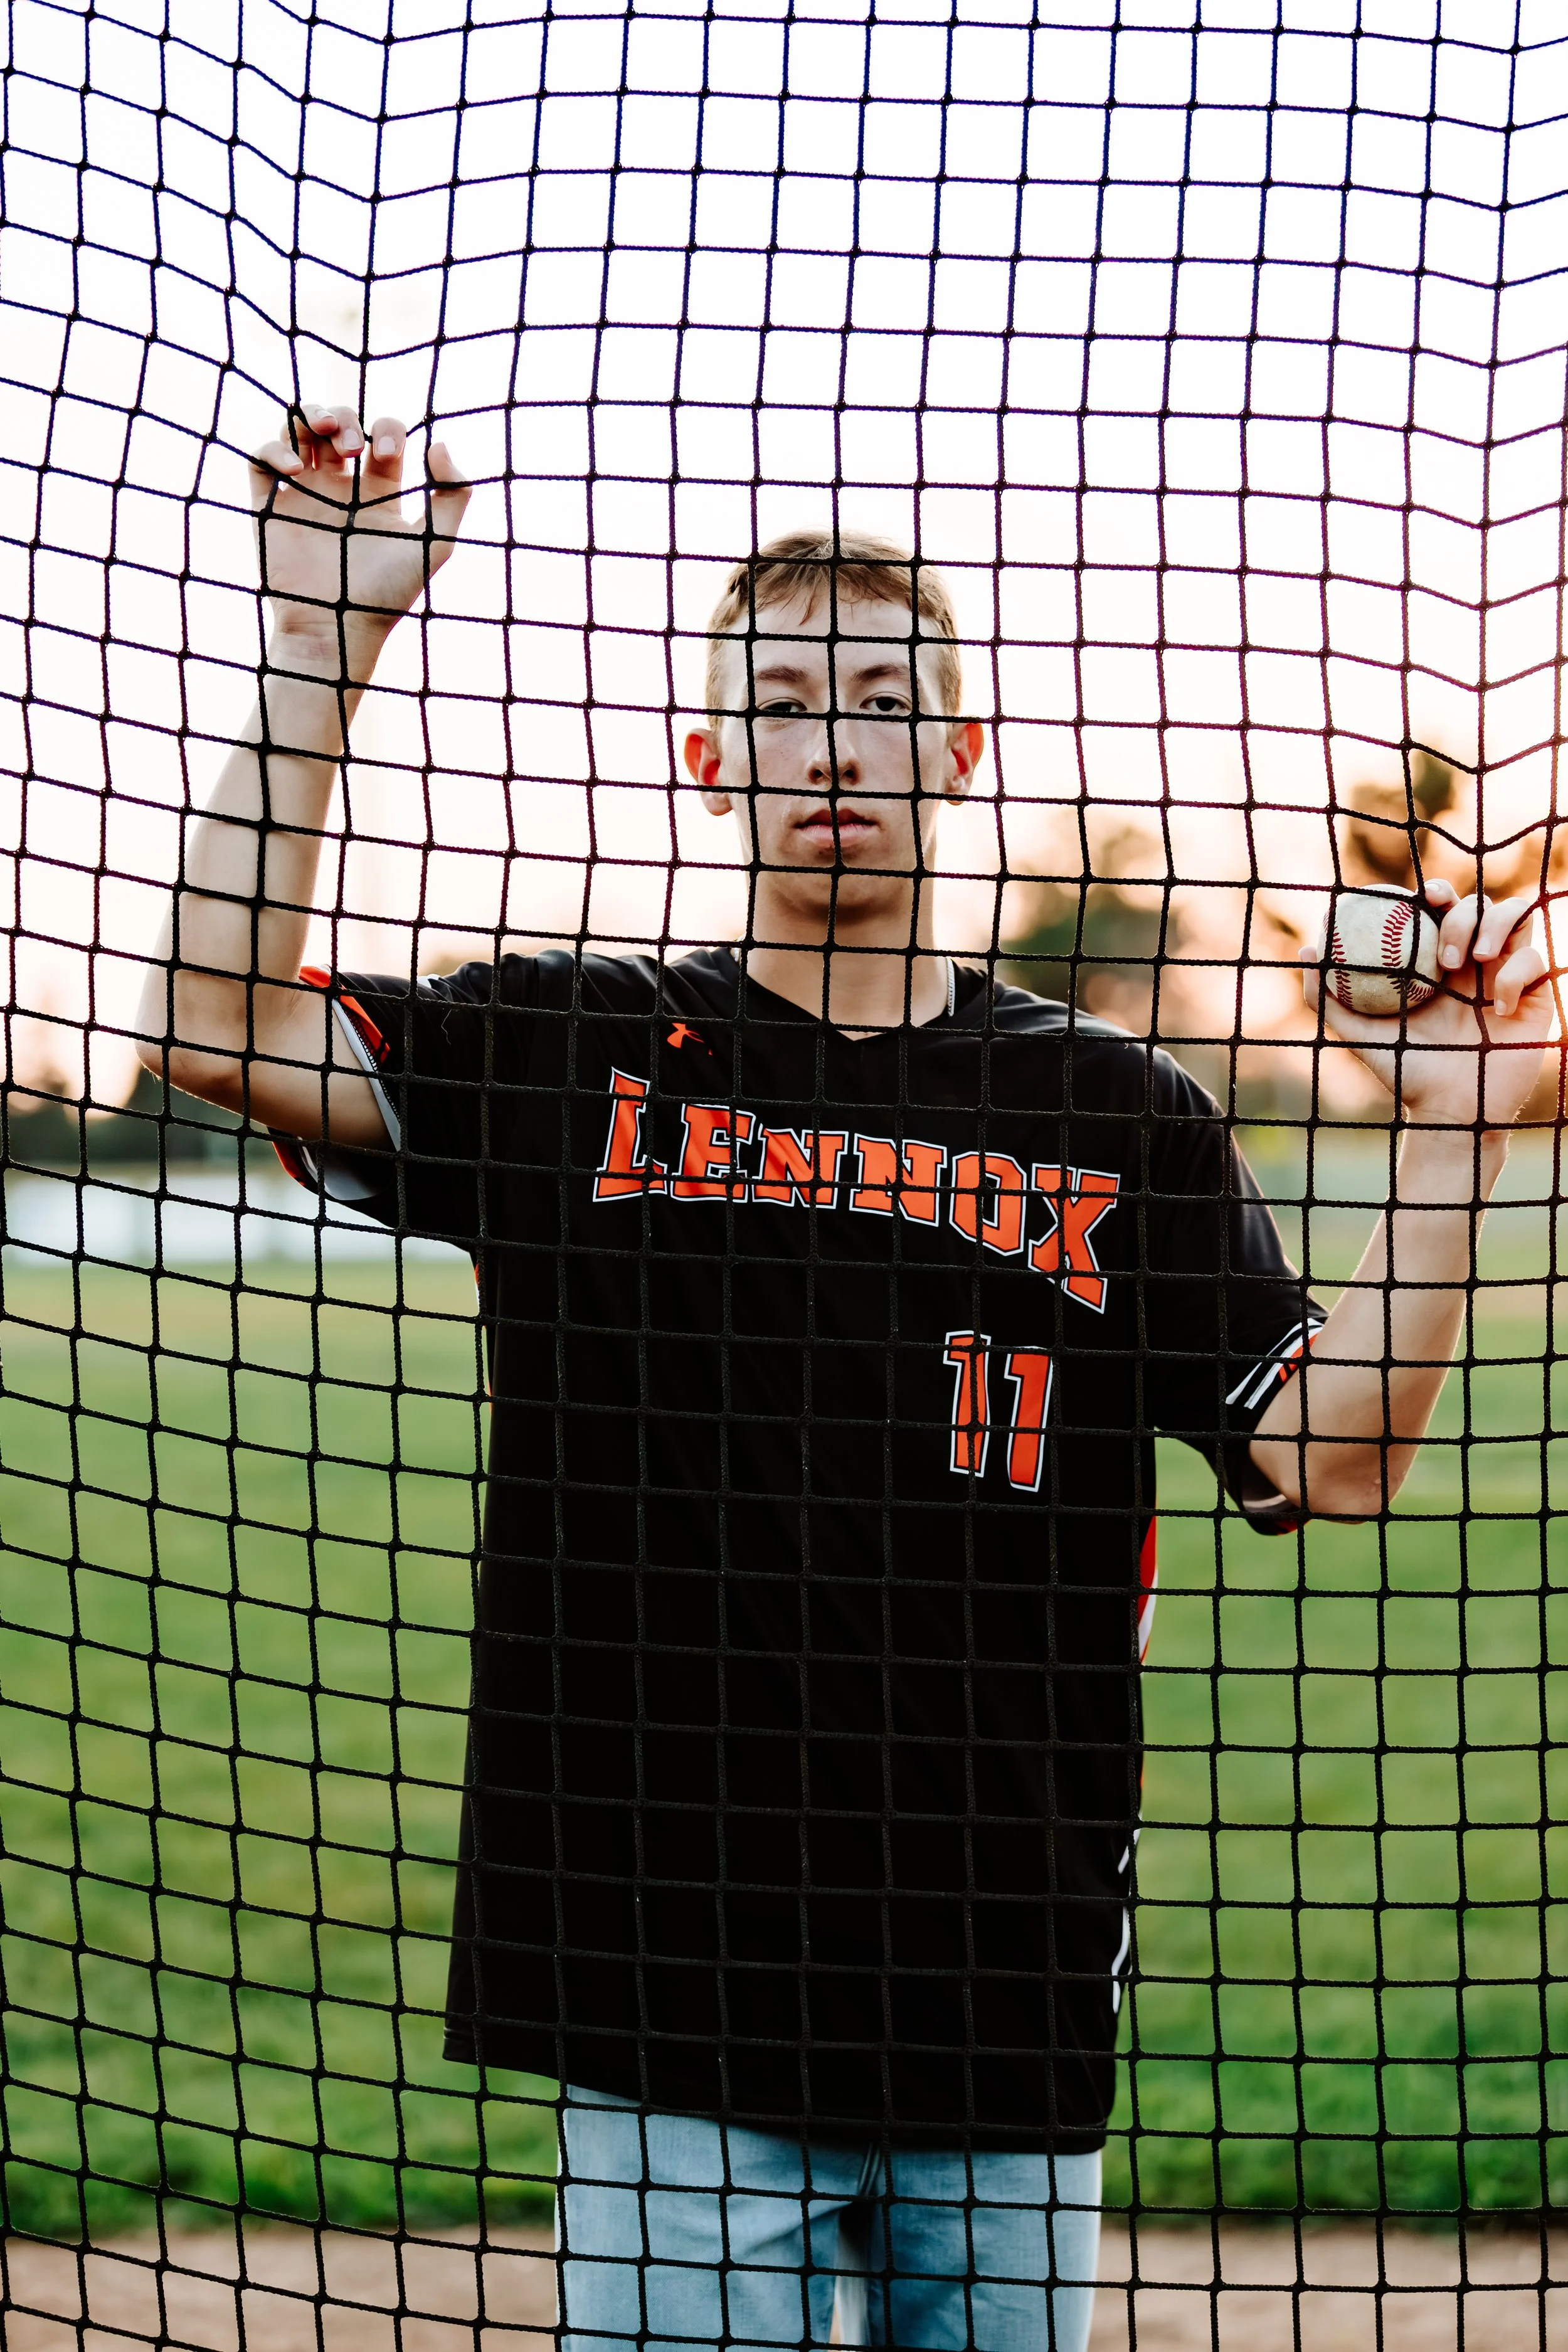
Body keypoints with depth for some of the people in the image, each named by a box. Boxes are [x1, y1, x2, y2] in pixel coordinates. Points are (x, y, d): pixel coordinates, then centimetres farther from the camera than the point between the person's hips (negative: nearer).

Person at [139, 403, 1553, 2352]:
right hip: (668, 1993, -1)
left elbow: (1338, 1462, 6)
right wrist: (322, 640, -9)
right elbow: (218, 1025, -6)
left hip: (1009, 2022, 1)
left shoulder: (1116, 1115, 9)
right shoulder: (577, 1058, 6)